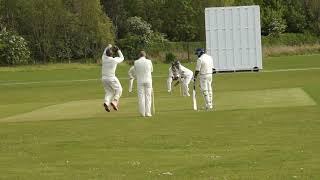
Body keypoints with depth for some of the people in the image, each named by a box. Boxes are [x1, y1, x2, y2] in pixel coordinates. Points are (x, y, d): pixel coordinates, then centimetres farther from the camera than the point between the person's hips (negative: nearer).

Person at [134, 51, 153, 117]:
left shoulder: (136, 62, -1)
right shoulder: (149, 61, -2)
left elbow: (136, 72, 8)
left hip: (140, 81, 1)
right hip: (148, 81, -1)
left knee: (141, 97, 3)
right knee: (148, 97, 2)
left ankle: (142, 113, 2)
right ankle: (147, 112, -2)